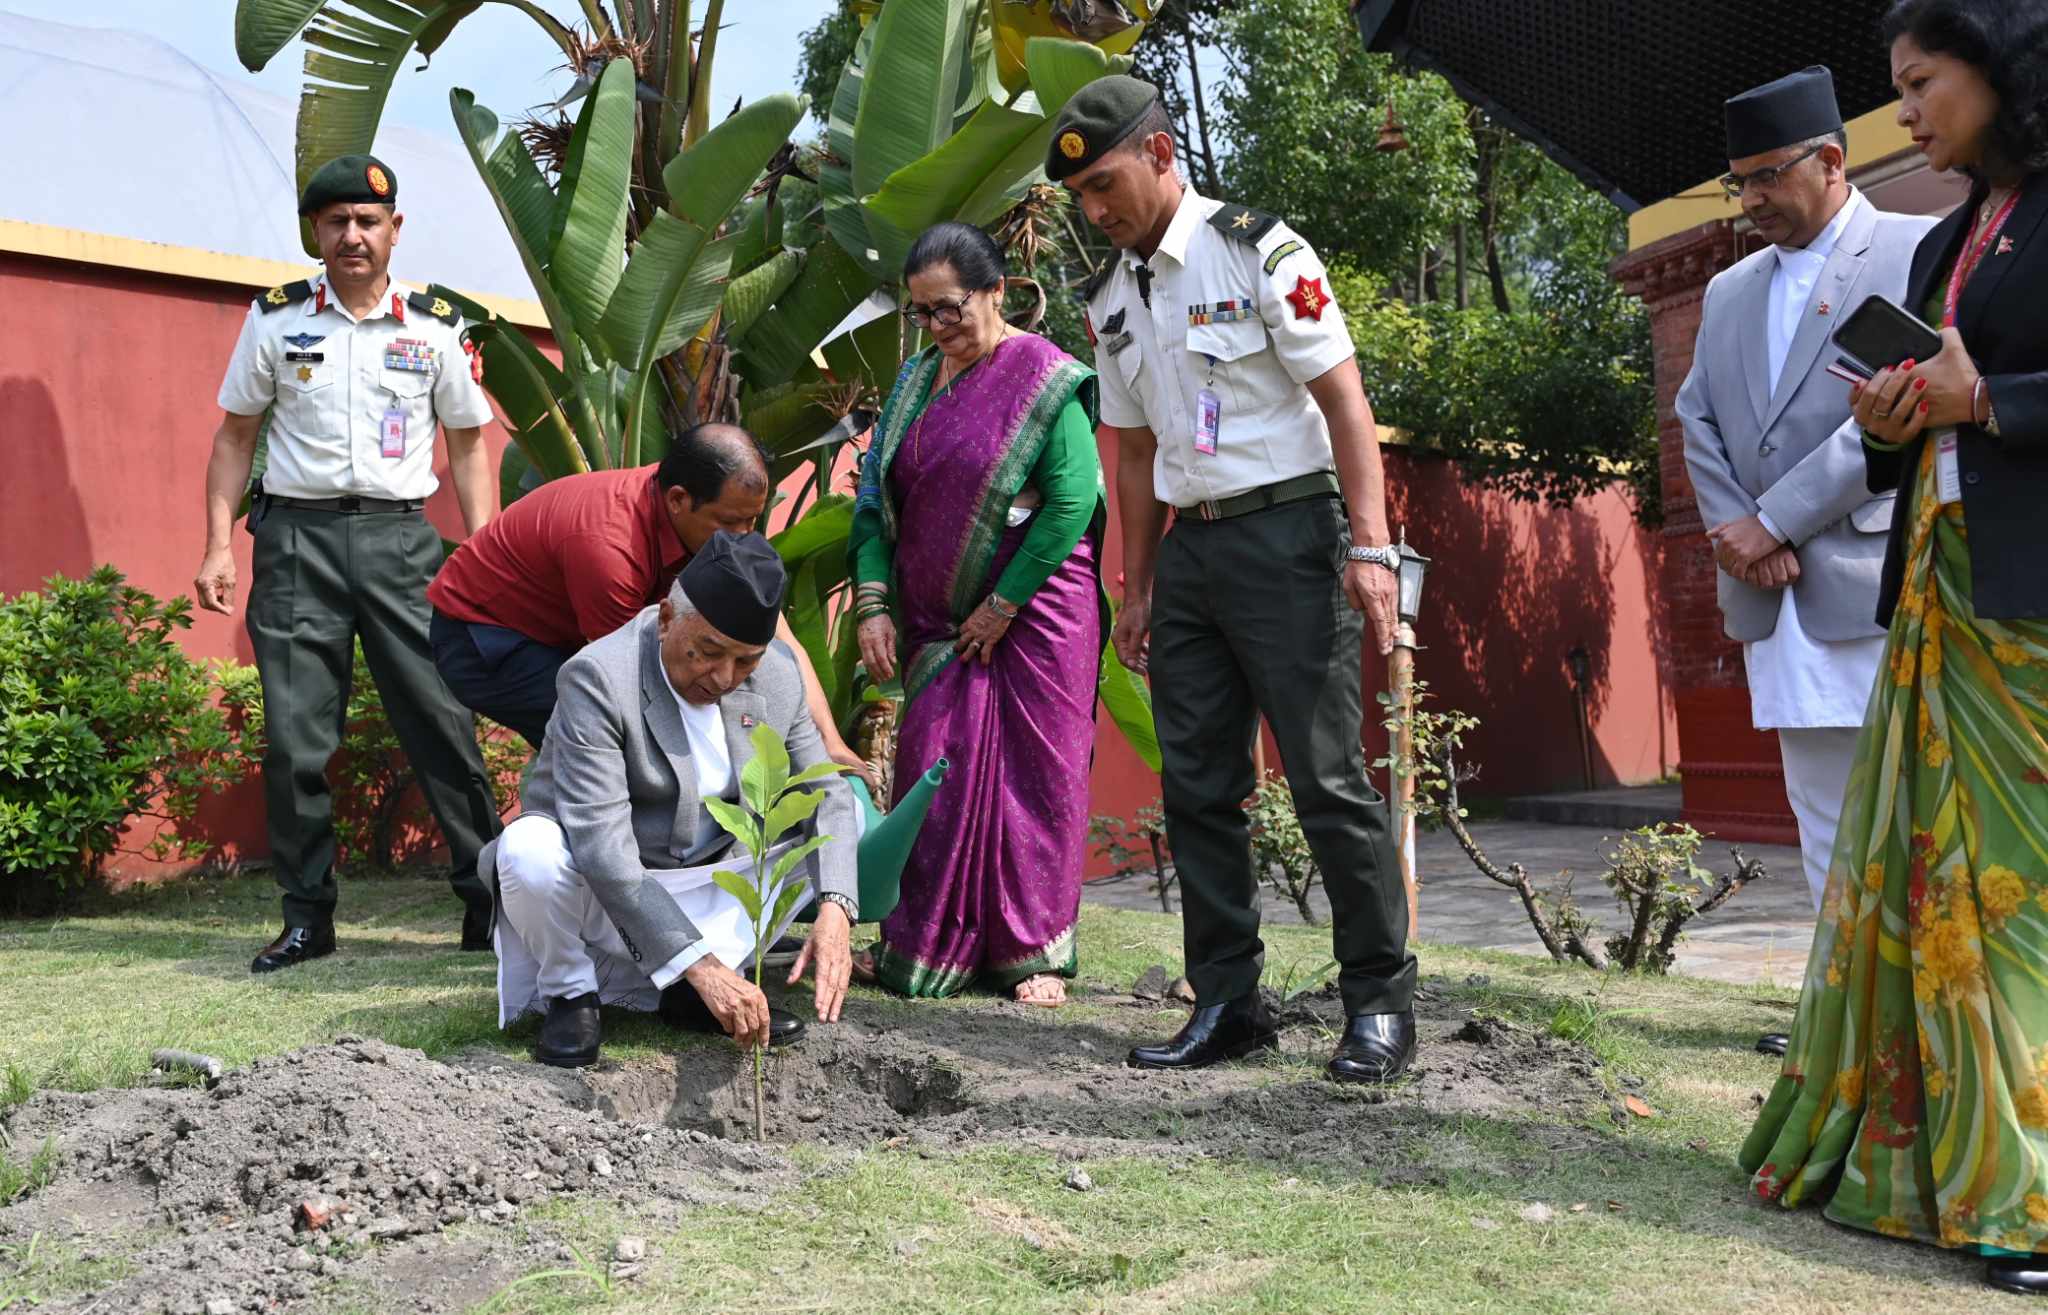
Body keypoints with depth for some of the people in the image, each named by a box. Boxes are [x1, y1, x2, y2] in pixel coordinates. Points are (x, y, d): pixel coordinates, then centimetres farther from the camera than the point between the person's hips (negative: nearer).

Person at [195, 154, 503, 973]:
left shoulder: (436, 329, 7)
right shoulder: (275, 321, 8)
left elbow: (467, 446, 11)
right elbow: (235, 436, 12)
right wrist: (218, 546, 2)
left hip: (399, 537, -1)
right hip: (298, 536, 1)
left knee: (443, 721, -5)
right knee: (295, 738, 1)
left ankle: (489, 900, 3)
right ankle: (307, 917, 11)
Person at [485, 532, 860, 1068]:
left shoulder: (777, 678, -6)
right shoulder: (598, 677, -25)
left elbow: (827, 793, -3)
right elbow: (601, 847, -33)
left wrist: (834, 910, -24)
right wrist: (702, 963, -39)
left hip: (705, 893, 5)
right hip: (599, 898, -5)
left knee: (847, 813, -5)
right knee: (531, 847, -35)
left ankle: (687, 992, -6)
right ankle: (569, 993, -4)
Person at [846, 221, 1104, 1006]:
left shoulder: (1044, 379, -9)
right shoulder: (916, 380, 10)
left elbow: (1072, 502, -15)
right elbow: (876, 494, 9)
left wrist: (1003, 605, -14)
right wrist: (873, 602, -2)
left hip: (1032, 613, -5)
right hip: (939, 620, 5)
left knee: (1031, 773, 0)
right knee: (935, 777, 5)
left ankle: (1036, 952, 12)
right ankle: (926, 949, 15)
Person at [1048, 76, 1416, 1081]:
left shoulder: (1258, 251, -7)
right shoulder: (1113, 301, 13)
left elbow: (1343, 400, -10)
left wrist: (1369, 547, -18)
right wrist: (1137, 588, 16)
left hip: (1287, 532, -7)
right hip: (1188, 546, 7)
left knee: (1327, 778, -6)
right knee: (1196, 785, 6)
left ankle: (1382, 1003, 6)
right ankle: (1226, 1004, 15)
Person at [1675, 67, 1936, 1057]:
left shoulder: (1919, 253, 0)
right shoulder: (1729, 291, 20)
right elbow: (1698, 422, 13)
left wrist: (1773, 520, -13)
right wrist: (1735, 531, -5)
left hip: (1877, 584, -6)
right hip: (1778, 598, 6)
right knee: (1827, 828, 9)